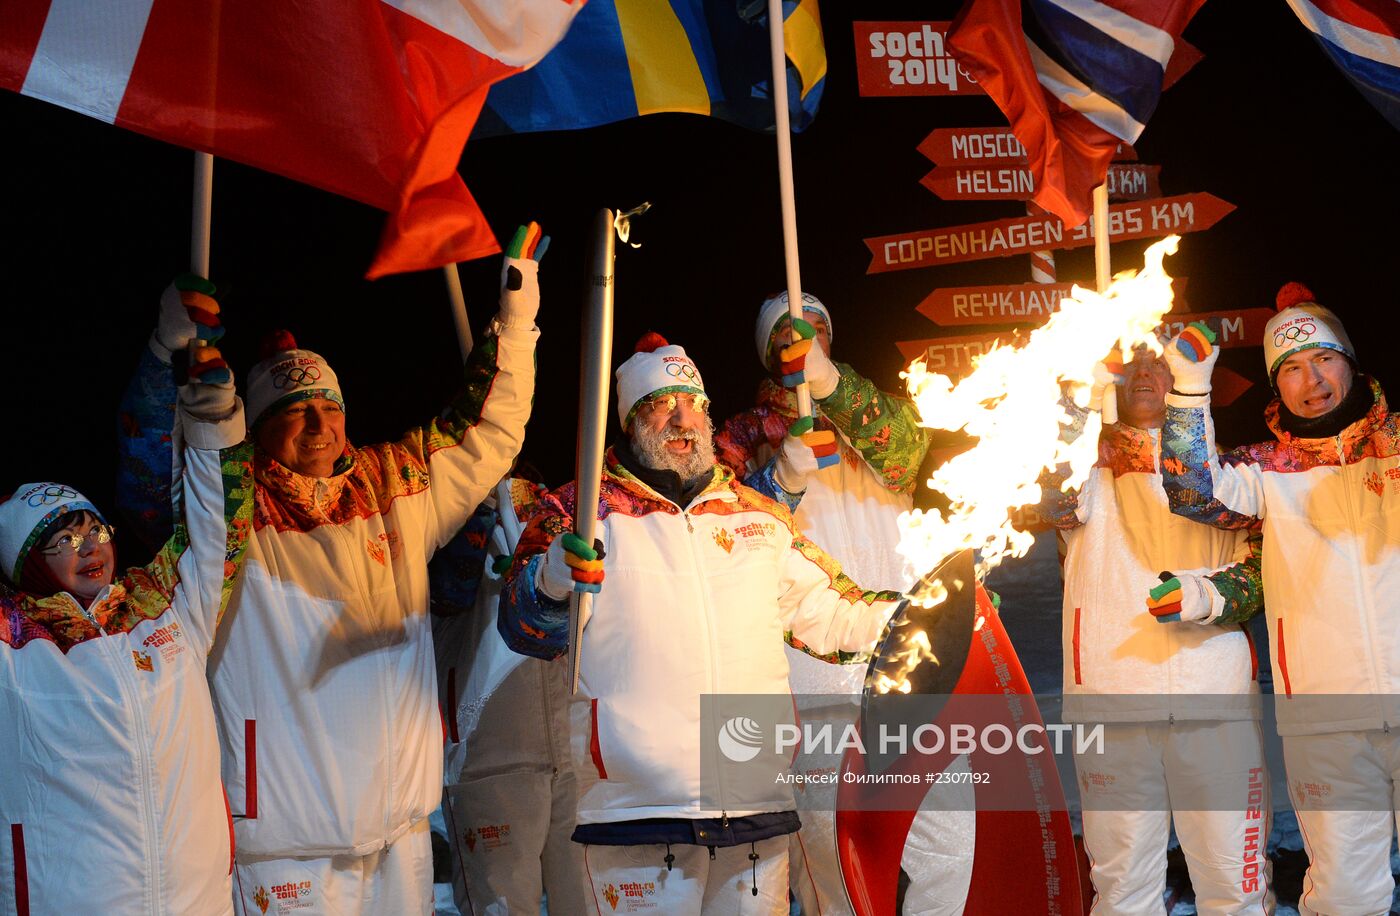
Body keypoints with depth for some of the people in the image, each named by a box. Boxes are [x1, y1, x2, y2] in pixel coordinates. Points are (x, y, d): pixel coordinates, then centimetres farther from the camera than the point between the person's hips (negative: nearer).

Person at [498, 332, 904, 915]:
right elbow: (523, 626, -4)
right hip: (638, 810, -3)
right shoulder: (579, 511, 5)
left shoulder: (761, 517, 16)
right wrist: (554, 581, -24)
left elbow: (831, 615, 24)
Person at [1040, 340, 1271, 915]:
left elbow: (1260, 562, 10)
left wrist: (1214, 595, -12)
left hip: (1216, 696, 0)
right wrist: (1080, 408, -21)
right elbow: (1059, 504, -10)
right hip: (1112, 695, 0)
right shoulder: (1092, 461, 13)